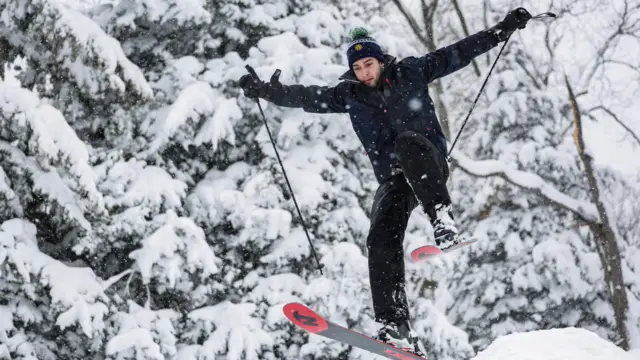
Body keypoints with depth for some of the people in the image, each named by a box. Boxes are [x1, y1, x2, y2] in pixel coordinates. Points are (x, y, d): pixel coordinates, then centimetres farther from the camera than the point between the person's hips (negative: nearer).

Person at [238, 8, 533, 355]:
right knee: (382, 242, -17)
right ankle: (395, 326, -21)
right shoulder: (348, 95, 9)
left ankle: (442, 219, -42)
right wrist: (265, 91, -10)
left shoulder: (410, 72, 5)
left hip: (430, 165, -3)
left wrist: (504, 28, 6)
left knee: (408, 142, -37)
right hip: (392, 179, 3)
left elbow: (457, 53, 7)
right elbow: (307, 96, 3)